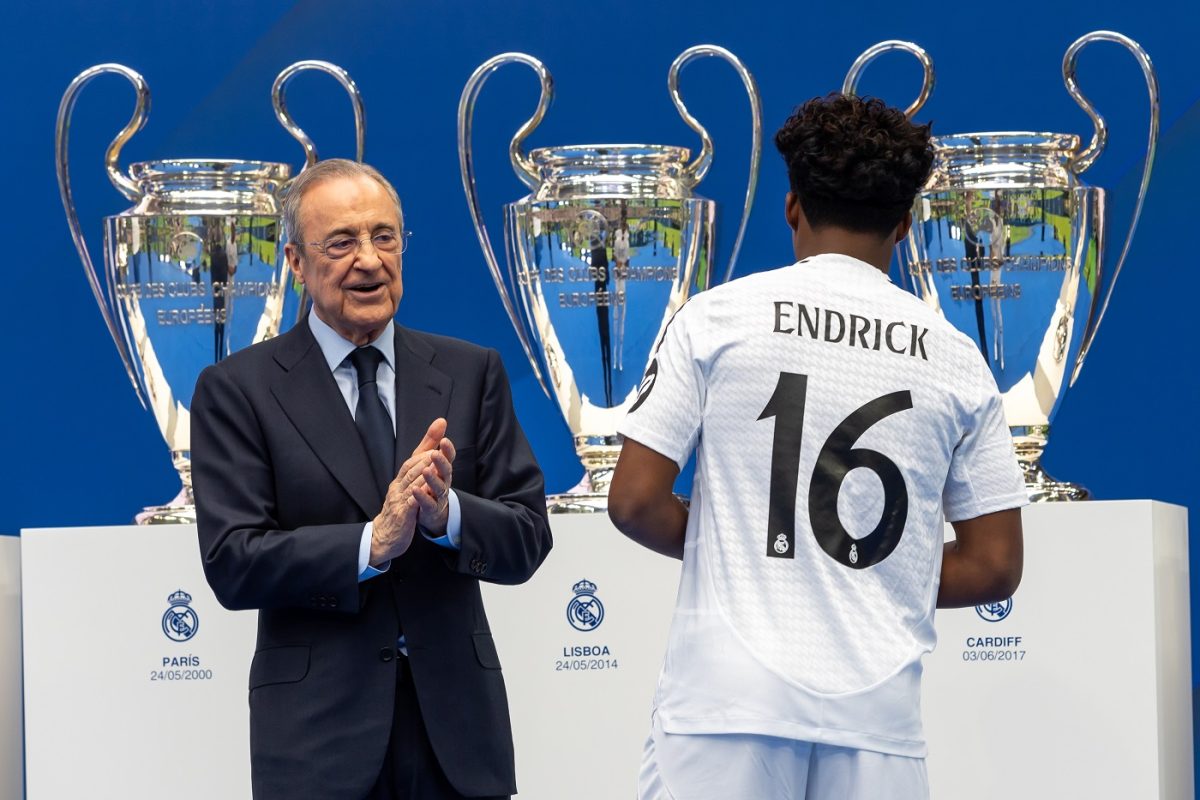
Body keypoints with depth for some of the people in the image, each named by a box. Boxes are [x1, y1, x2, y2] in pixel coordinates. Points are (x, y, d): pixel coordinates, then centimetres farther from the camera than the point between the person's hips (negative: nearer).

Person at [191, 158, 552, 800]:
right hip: (317, 728, -2)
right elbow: (231, 565, -9)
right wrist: (372, 543, -21)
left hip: (454, 721, 2)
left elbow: (528, 539, 2)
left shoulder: (471, 373, 7)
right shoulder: (237, 390, -1)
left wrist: (446, 513, -17)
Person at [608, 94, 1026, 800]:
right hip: (879, 715, 2)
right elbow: (994, 567, 8)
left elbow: (635, 502, 0)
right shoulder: (955, 358, 8)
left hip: (729, 697, -2)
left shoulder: (716, 318, 2)